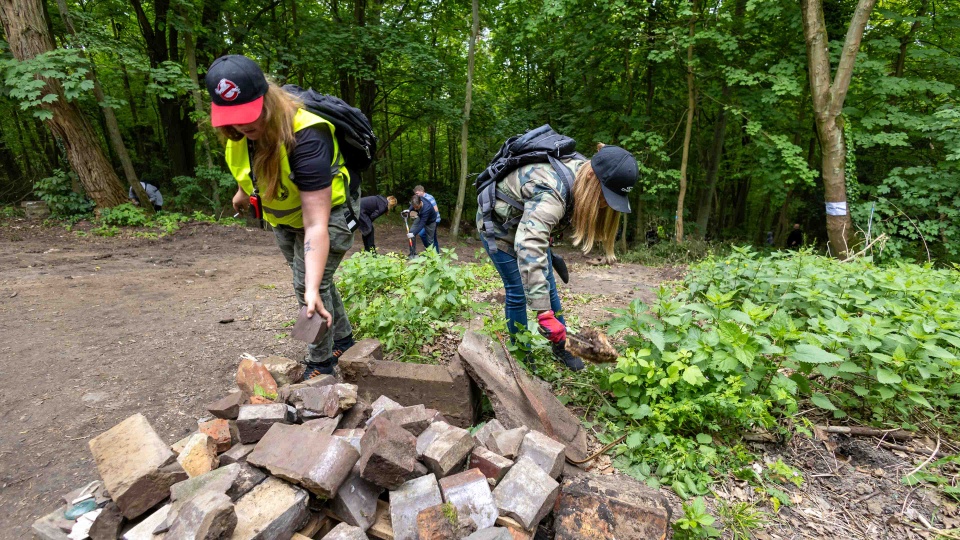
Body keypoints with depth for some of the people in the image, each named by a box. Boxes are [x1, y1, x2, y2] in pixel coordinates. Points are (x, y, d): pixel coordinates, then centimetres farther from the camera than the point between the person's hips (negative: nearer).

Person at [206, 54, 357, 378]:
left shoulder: (306, 139, -39)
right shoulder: (242, 132, -18)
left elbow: (316, 224, -43)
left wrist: (312, 290, -48)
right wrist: (243, 192, 25)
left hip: (326, 211, -8)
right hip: (283, 216, 8)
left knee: (310, 286, -10)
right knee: (306, 281, 18)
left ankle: (321, 363, 12)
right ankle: (343, 338, 39)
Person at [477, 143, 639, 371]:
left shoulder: (579, 172, -12)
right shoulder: (551, 193, -41)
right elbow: (528, 248, -52)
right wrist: (544, 313, -56)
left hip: (528, 223, 8)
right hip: (498, 224, -8)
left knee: (548, 287, 7)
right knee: (517, 293, -6)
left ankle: (560, 347, 22)